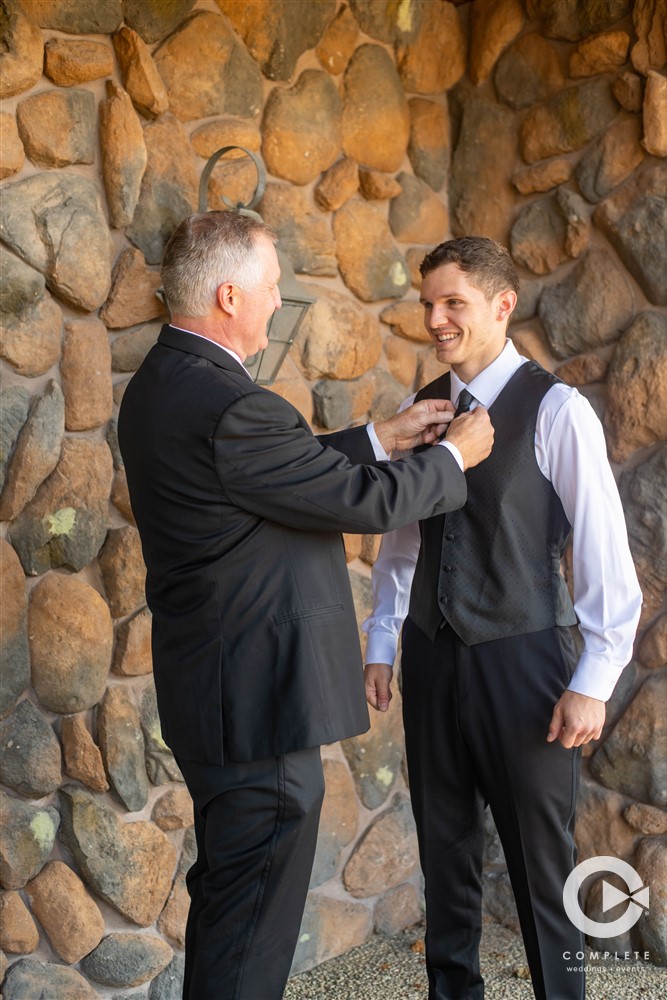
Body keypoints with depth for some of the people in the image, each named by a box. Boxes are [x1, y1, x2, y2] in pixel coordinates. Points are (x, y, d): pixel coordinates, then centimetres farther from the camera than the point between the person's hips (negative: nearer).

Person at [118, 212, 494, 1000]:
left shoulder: (157, 385, 7)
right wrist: (455, 456, -1)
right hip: (258, 702, -10)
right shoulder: (228, 407, -25)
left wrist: (387, 435, 17)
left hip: (208, 694, 10)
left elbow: (300, 470, 16)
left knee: (224, 895, 24)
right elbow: (369, 501, -18)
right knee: (252, 922, 3)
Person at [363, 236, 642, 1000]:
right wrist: (379, 644, 10)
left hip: (522, 659, -5)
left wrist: (593, 681, -13)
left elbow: (604, 554, -12)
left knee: (540, 861, 7)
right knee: (445, 848, 17)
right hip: (432, 657, 5)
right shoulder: (422, 409, 4)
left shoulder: (557, 412, -12)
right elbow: (399, 543, 11)